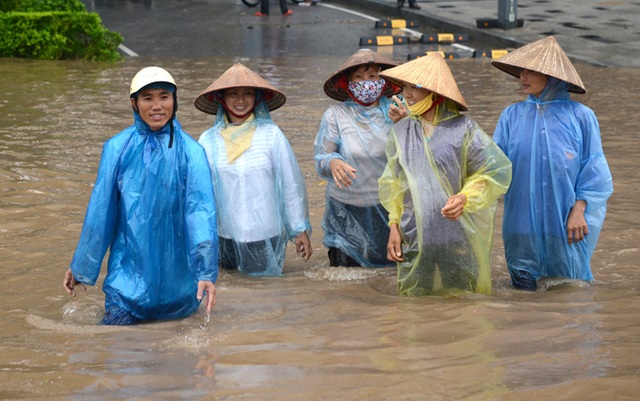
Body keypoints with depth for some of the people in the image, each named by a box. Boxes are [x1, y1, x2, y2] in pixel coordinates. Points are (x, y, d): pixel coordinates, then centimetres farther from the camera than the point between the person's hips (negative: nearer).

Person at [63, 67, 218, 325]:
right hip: (129, 263, 1)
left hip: (176, 270, -1)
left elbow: (201, 210, -15)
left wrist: (206, 273, -25)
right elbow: (99, 210, 4)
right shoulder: (117, 148, -2)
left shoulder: (190, 151, -7)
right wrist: (80, 268, 9)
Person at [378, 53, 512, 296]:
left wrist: (465, 198, -17)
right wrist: (394, 226, 8)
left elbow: (497, 171, -3)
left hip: (459, 240, -3)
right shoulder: (401, 132, 8)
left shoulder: (463, 129, -4)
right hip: (415, 242, 3)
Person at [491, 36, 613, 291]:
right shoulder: (512, 116, 5)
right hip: (523, 220, 2)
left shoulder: (580, 116, -2)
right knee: (524, 288, 7)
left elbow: (593, 169, -1)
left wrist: (579, 211, -9)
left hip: (566, 223, -2)